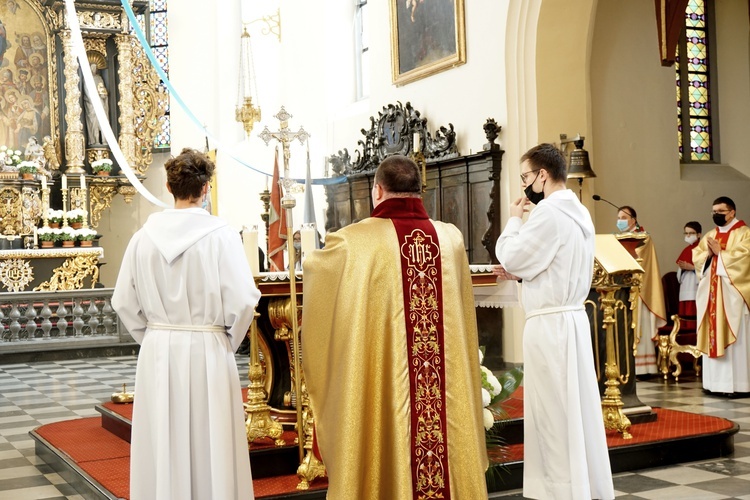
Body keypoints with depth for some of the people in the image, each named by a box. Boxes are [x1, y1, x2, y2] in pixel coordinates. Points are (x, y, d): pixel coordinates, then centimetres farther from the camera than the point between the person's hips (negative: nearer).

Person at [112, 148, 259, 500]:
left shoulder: (145, 236, 0)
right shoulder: (220, 234, -9)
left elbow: (124, 303, 3)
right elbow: (242, 300, -13)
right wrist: (229, 341, 4)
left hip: (158, 352, 3)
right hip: (207, 351, -3)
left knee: (162, 449, 12)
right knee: (211, 447, 7)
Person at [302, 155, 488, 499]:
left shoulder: (352, 242, -11)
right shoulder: (452, 238, 1)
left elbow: (313, 266, 10)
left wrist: (328, 251, 33)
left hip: (379, 384, -3)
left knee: (384, 460, 8)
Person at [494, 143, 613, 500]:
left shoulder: (548, 212, -16)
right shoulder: (578, 212, 14)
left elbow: (510, 258, -13)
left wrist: (514, 219, 1)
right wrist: (520, 274, 13)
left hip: (550, 323, -9)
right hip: (572, 317, 9)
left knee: (554, 413, -1)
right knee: (577, 407, 14)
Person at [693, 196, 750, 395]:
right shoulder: (710, 236, 18)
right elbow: (696, 257, 12)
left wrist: (720, 252, -12)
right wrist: (708, 254, -7)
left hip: (733, 293, -6)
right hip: (711, 293, 6)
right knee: (713, 334, 4)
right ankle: (716, 382, 8)